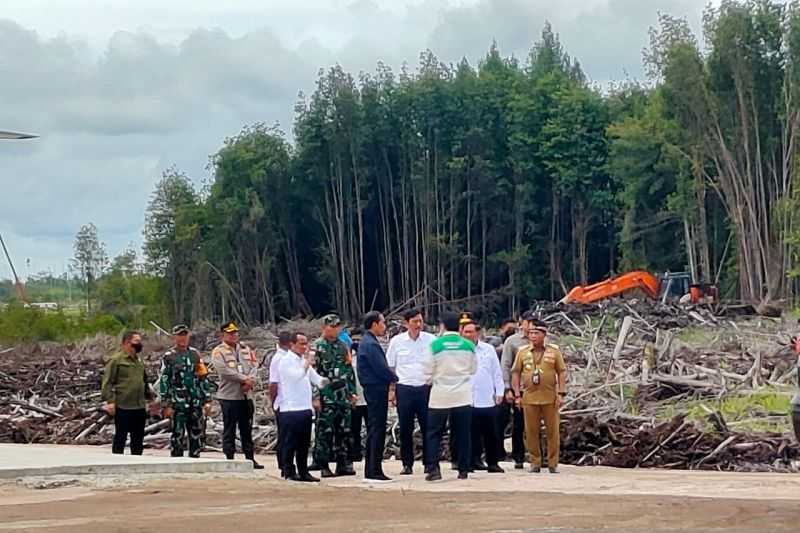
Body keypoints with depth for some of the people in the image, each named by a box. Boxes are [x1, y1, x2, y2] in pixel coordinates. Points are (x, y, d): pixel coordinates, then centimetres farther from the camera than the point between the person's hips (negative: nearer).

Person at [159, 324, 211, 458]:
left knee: (197, 435, 7)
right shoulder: (169, 357, -1)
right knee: (177, 436, -1)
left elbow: (204, 378, 15)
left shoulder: (195, 354, 12)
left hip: (196, 403, 4)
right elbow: (164, 382, -4)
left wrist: (207, 400, 10)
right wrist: (166, 405, -9)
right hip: (178, 404, -4)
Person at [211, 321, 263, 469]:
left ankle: (250, 458, 15)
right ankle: (229, 459, 3)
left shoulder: (246, 350, 15)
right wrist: (245, 379, -16)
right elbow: (225, 371, -16)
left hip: (246, 395, 5)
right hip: (229, 396, -5)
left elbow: (254, 366, 5)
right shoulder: (218, 352, -3)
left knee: (247, 429, 10)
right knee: (229, 430, -1)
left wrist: (250, 381, -15)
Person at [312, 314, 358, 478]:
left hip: (343, 396, 6)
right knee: (325, 432, -5)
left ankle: (343, 463, 13)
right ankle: (323, 466, -1)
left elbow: (349, 371, 21)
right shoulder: (317, 347, -4)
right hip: (326, 397, -6)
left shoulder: (343, 346, 16)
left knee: (343, 431, 7)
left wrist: (352, 392, 15)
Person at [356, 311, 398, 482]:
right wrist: (396, 378, -6)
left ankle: (371, 471, 16)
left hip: (373, 389, 11)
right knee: (377, 430, -8)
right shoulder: (370, 344, -16)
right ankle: (374, 471, -8)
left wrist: (392, 378, 8)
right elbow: (381, 368, -19)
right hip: (377, 389, -11)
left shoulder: (366, 342, 17)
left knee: (374, 430, 13)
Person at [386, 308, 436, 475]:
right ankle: (407, 464, 11)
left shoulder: (431, 340, 2)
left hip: (425, 387, 0)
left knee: (427, 427, 0)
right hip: (404, 388, 0)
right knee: (405, 429, 4)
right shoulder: (397, 341, 4)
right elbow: (389, 367, 9)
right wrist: (390, 389, 3)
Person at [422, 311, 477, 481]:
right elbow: (473, 369, 9)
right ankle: (463, 470, 8)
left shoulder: (435, 345, -9)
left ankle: (433, 469, -7)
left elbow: (428, 371, -3)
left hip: (440, 397, -2)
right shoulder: (469, 346, -2)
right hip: (463, 397, 2)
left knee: (434, 434, 5)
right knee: (462, 435, 8)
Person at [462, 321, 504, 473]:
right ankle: (474, 461, 9)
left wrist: (499, 392, 4)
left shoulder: (489, 349, 8)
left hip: (487, 400, 1)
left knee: (490, 434, 3)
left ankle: (493, 463, 10)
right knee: (472, 434, 2)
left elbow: (497, 373, 10)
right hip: (467, 400, -1)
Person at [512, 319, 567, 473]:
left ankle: (553, 463, 10)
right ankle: (535, 462, 13)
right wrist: (517, 395, 3)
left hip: (550, 398, -1)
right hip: (529, 398, 1)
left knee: (552, 431, 2)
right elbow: (516, 373, 9)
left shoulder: (554, 351, 2)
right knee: (531, 432, 3)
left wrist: (561, 394, -4)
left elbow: (562, 372, 3)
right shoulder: (523, 352, 6)